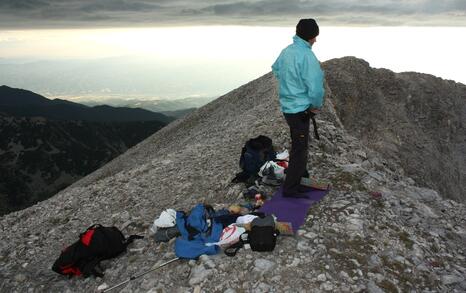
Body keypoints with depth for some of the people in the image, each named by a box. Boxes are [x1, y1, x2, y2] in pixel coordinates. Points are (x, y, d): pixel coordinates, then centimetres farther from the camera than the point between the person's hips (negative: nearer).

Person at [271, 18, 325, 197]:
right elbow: (315, 88, -26)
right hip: (300, 110, -8)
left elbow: (275, 70, 21)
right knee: (299, 150, 4)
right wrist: (317, 105, -7)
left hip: (287, 107, 8)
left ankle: (302, 178, 38)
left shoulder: (286, 51, 2)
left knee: (299, 146, 22)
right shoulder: (307, 57, -22)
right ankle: (291, 189, 14)